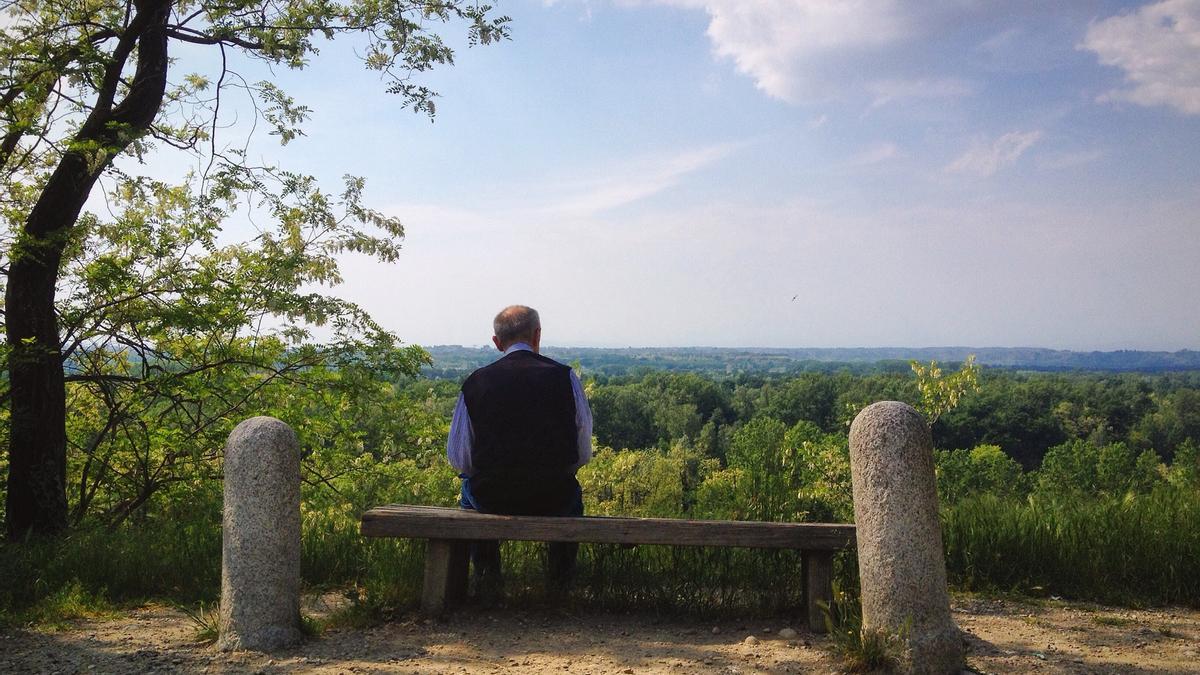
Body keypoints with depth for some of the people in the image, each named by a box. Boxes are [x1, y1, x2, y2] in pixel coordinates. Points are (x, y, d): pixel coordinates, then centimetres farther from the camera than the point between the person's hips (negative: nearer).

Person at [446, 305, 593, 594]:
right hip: (554, 500, 0)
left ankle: (486, 573, 31)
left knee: (470, 489, 36)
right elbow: (583, 452, 0)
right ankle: (561, 575, 36)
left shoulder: (475, 383, -3)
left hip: (492, 500, 0)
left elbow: (459, 459, 0)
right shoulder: (564, 376, -5)